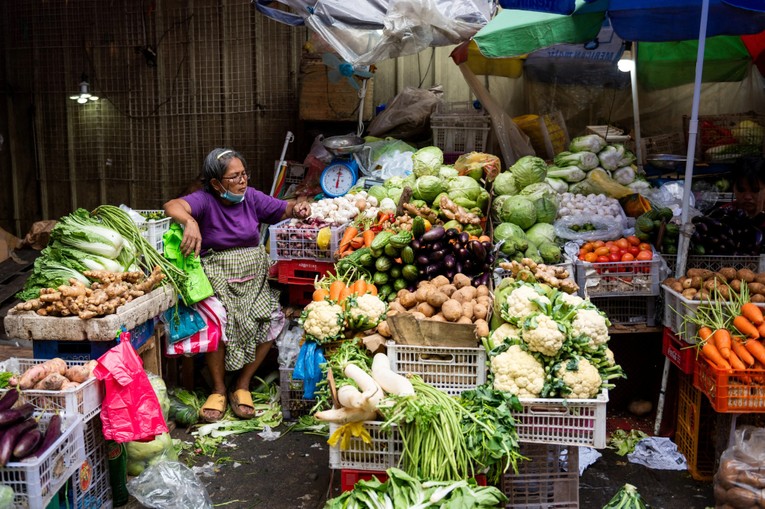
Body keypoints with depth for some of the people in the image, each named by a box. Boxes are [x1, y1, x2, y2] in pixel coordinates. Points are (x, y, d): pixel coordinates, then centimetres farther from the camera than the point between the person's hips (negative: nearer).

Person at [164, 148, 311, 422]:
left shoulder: (251, 197, 5)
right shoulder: (205, 200, -10)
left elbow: (283, 209, 11)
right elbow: (172, 206, -28)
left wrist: (298, 208, -14)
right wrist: (190, 222, -51)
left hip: (254, 276, 4)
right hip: (217, 276, -4)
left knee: (271, 322, -19)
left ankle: (242, 386, 3)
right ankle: (218, 390, -4)